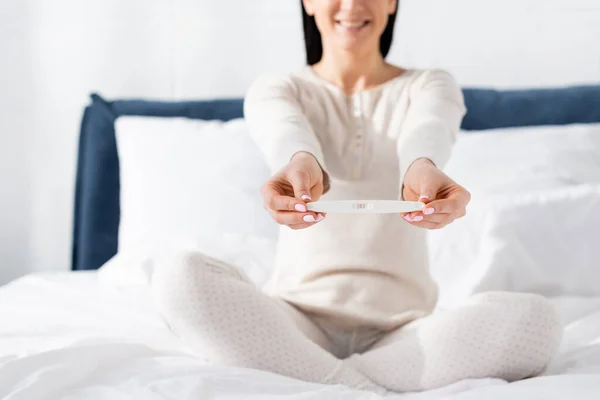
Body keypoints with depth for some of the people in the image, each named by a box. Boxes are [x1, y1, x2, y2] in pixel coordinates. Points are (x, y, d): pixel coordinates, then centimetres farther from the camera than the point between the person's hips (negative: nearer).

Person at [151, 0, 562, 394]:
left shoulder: (430, 87, 8)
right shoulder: (275, 90, 7)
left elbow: (427, 134, -18)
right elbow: (286, 133, -18)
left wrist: (423, 170, -44)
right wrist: (302, 165, -45)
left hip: (402, 329, 0)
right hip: (299, 319, 0)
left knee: (535, 318, -27)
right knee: (180, 276, -27)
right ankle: (366, 387, -24)